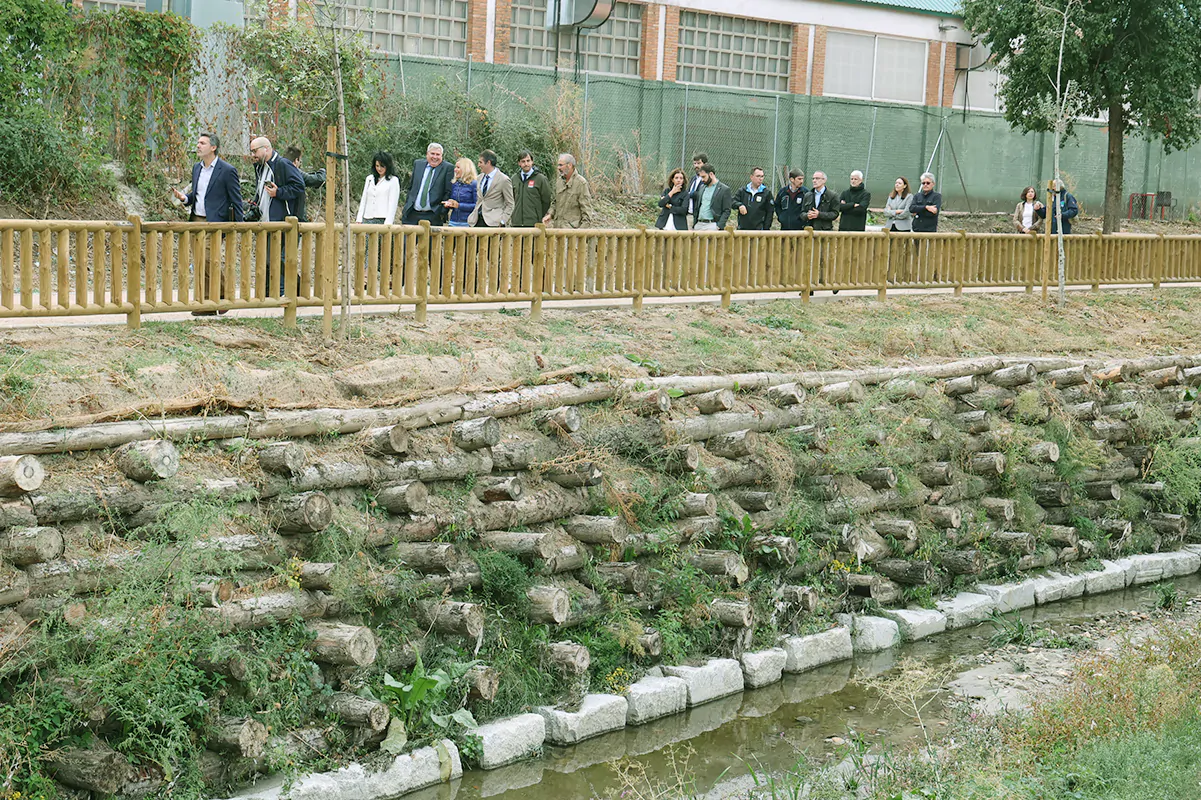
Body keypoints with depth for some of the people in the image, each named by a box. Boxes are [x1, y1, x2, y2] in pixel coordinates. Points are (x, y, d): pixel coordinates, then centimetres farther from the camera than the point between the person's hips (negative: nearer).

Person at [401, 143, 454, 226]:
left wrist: (443, 212, -8)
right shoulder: (418, 164, 14)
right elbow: (411, 187, 18)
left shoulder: (448, 168, -1)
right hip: (412, 215, 4)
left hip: (433, 217, -4)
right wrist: (405, 208, 13)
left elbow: (448, 192, -3)